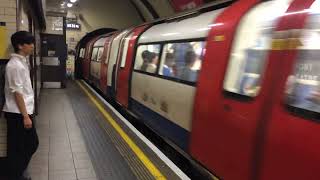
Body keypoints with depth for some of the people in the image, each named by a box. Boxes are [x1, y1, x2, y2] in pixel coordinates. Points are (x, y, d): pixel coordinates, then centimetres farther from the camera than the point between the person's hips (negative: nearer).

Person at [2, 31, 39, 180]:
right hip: (17, 114, -10)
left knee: (32, 143, 17)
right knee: (18, 148, 4)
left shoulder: (22, 62, 11)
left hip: (23, 112, 10)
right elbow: (17, 93, -20)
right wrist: (25, 116, -19)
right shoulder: (15, 65, -18)